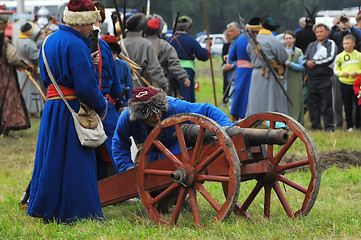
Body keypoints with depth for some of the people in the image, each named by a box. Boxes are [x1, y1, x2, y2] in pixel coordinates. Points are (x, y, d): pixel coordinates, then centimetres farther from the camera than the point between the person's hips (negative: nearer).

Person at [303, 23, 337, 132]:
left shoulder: (331, 44, 4)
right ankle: (315, 126, 12)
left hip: (325, 77, -6)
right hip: (312, 78, 6)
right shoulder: (311, 45, 22)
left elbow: (330, 59, -9)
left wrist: (314, 62, -9)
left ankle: (329, 127, -3)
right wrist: (307, 63, -9)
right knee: (312, 103, 5)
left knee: (326, 104, -6)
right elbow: (305, 59, 16)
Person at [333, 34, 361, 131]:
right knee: (347, 107, 7)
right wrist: (342, 73, -13)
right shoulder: (340, 56, 2)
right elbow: (335, 70, 6)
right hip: (345, 84, 0)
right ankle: (349, 126, 16)